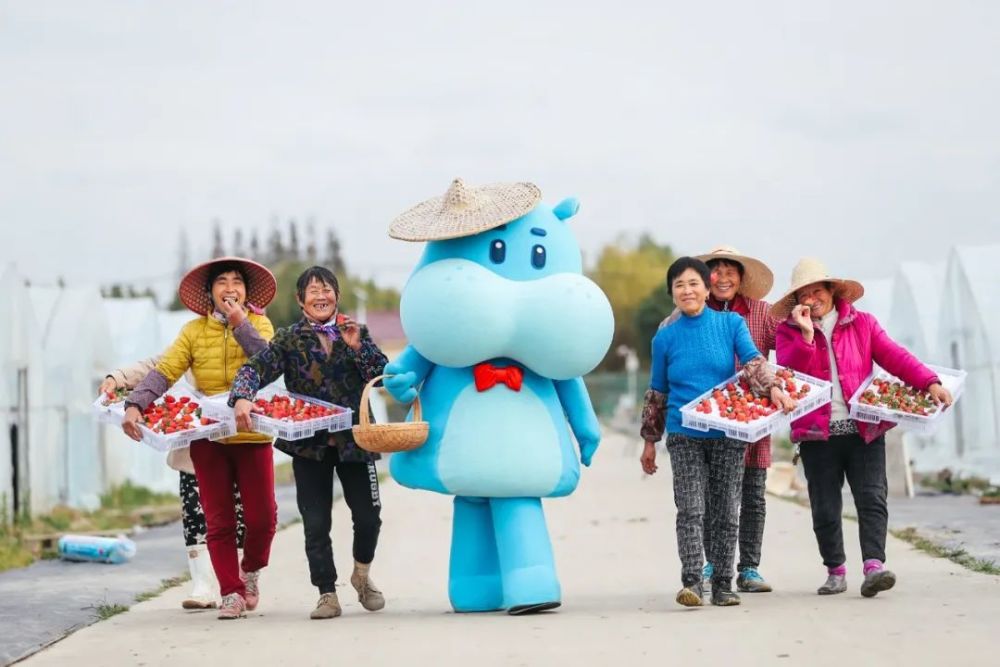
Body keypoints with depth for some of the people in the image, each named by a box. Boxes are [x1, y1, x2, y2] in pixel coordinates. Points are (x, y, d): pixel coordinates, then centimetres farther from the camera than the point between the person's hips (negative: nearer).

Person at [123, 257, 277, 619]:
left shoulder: (259, 325, 2)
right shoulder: (194, 331, 2)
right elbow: (164, 371, -8)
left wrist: (240, 325, -18)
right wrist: (135, 404, -22)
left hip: (253, 436, 0)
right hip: (208, 438, 1)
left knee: (262, 517, -1)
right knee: (219, 521, 2)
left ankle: (251, 570, 27)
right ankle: (231, 592, 12)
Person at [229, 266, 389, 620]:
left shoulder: (357, 333, 6)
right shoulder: (289, 339, 2)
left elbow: (383, 376, -2)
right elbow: (256, 368, -11)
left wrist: (357, 347, -16)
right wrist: (242, 398, -31)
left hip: (353, 440, 1)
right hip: (310, 444, -1)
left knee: (368, 516, 3)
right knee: (316, 524, -2)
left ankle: (362, 573, 30)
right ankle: (327, 594, 8)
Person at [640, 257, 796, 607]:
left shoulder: (732, 324, 4)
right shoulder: (665, 337, 7)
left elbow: (753, 361, -10)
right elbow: (657, 393, 14)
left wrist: (773, 388, -29)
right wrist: (650, 440, 15)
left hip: (728, 434, 0)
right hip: (684, 436, 0)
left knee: (726, 512, 4)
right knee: (690, 510, -12)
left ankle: (723, 585, 10)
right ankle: (692, 582, -17)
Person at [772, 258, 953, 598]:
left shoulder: (862, 324, 10)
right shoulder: (789, 332, 7)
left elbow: (895, 356, 0)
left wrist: (929, 382, -13)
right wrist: (806, 334, -17)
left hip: (864, 429, 0)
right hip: (817, 433, 0)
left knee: (872, 499, -12)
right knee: (825, 508, 3)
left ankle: (874, 566, -19)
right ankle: (835, 571, 16)